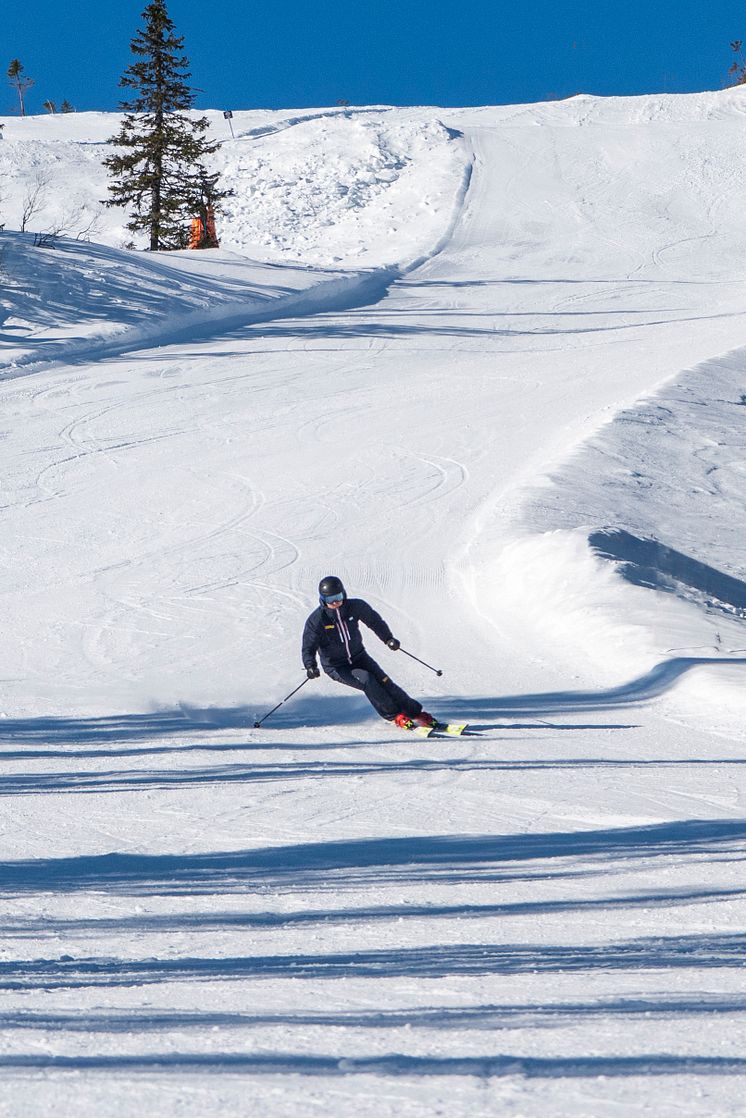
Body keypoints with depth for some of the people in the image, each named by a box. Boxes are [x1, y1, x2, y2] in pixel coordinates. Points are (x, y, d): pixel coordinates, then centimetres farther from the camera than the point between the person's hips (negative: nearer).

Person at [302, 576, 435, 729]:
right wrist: (310, 666, -33)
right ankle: (395, 716, -15)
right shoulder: (316, 620, -18)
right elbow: (308, 648, -15)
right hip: (336, 667, -3)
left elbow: (374, 620, 7)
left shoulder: (355, 606, -10)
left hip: (358, 657, 3)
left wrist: (388, 638, -4)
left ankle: (415, 712, -5)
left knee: (383, 681, -14)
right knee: (366, 680, -26)